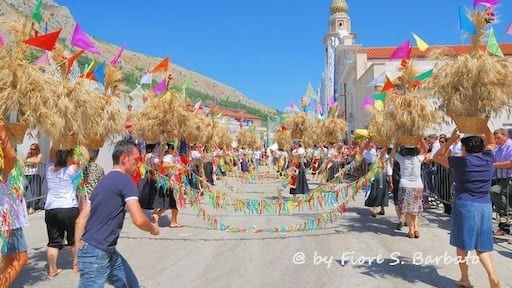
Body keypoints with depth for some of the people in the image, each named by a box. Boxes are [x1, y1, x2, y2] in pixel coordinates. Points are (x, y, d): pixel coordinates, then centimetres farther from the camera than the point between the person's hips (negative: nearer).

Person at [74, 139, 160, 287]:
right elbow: (139, 220, -22)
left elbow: (81, 220, 11)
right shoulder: (124, 180, -14)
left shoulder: (104, 181, 12)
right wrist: (153, 228, -1)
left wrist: (79, 254, 15)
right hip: (96, 254, -9)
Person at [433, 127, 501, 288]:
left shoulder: (461, 162, -7)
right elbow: (491, 142, 24)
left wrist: (451, 140, 4)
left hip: (464, 205, -4)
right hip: (485, 206, 4)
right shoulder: (488, 159, 3)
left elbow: (437, 157, 6)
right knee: (481, 246, 12)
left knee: (462, 244, 8)